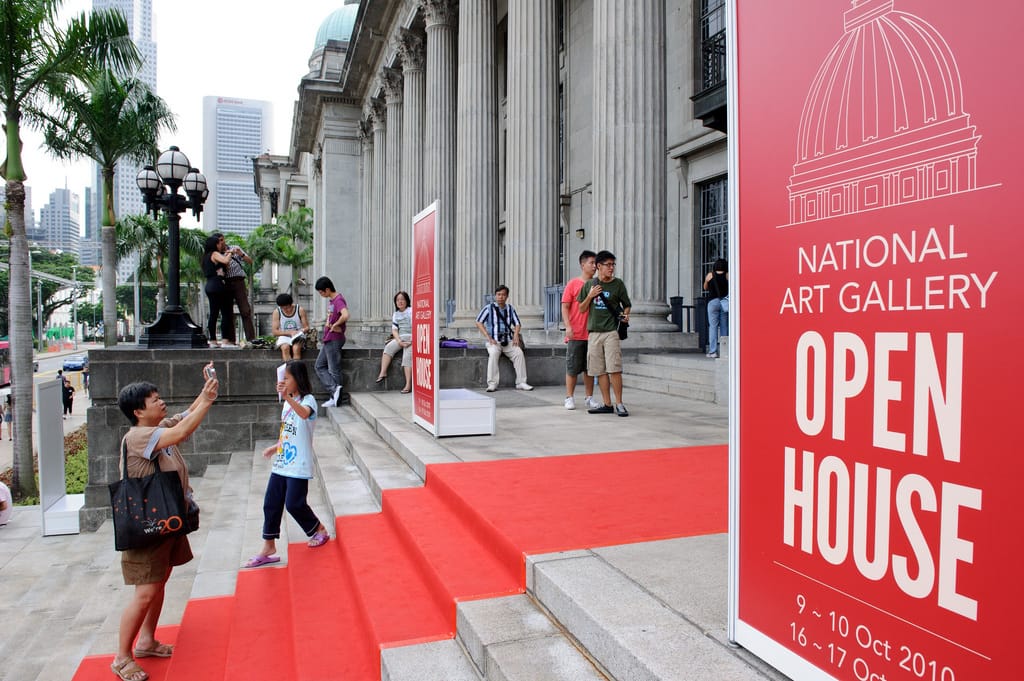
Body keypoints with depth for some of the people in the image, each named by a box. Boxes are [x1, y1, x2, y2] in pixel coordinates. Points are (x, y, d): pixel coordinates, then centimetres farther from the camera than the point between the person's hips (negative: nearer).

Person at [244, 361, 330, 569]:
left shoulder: (308, 399, -13)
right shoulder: (288, 402, 14)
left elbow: (304, 413, -39)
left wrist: (287, 397, -53)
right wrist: (275, 447, 16)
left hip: (298, 466, -8)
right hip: (281, 464, 8)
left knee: (294, 504, -6)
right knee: (271, 504, 7)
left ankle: (320, 531, 18)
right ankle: (269, 549, 17)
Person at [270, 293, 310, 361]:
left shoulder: (300, 310, -3)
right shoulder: (277, 312, -3)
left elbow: (306, 327, 2)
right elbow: (274, 331, -6)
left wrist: (301, 331, -21)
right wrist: (290, 332, -17)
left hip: (298, 337, -1)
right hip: (284, 337, 1)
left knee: (296, 348, -33)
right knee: (285, 347, -33)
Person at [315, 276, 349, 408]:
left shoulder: (338, 300, -18)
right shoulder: (330, 300, 13)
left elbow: (345, 316, -36)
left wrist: (335, 325, -20)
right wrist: (329, 325, 0)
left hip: (334, 340, -10)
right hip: (327, 340, 10)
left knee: (334, 370, -5)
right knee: (319, 366, 10)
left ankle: (336, 399, -1)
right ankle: (334, 389, 5)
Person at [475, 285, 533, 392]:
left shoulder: (510, 309, 14)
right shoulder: (489, 308, 2)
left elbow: (517, 324, 16)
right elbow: (479, 322, -4)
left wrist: (516, 335, -6)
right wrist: (488, 337, -14)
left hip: (508, 341, 3)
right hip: (494, 341, -3)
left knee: (519, 353, -23)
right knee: (493, 354, -34)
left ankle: (521, 382, -18)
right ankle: (492, 384, -30)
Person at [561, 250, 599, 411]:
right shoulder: (573, 284, -1)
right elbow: (565, 307, -4)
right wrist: (568, 326, -15)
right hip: (575, 334, -4)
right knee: (572, 367, 2)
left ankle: (589, 398, 17)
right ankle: (569, 398, 10)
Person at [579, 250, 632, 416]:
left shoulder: (618, 284, 4)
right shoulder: (589, 285, 9)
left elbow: (627, 305, 11)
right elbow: (581, 309, 12)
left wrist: (625, 315, -10)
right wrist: (590, 296, -5)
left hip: (611, 332, -3)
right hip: (593, 332, 3)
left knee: (614, 369, -10)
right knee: (599, 371, 5)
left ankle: (619, 404, -2)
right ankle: (607, 404, 12)